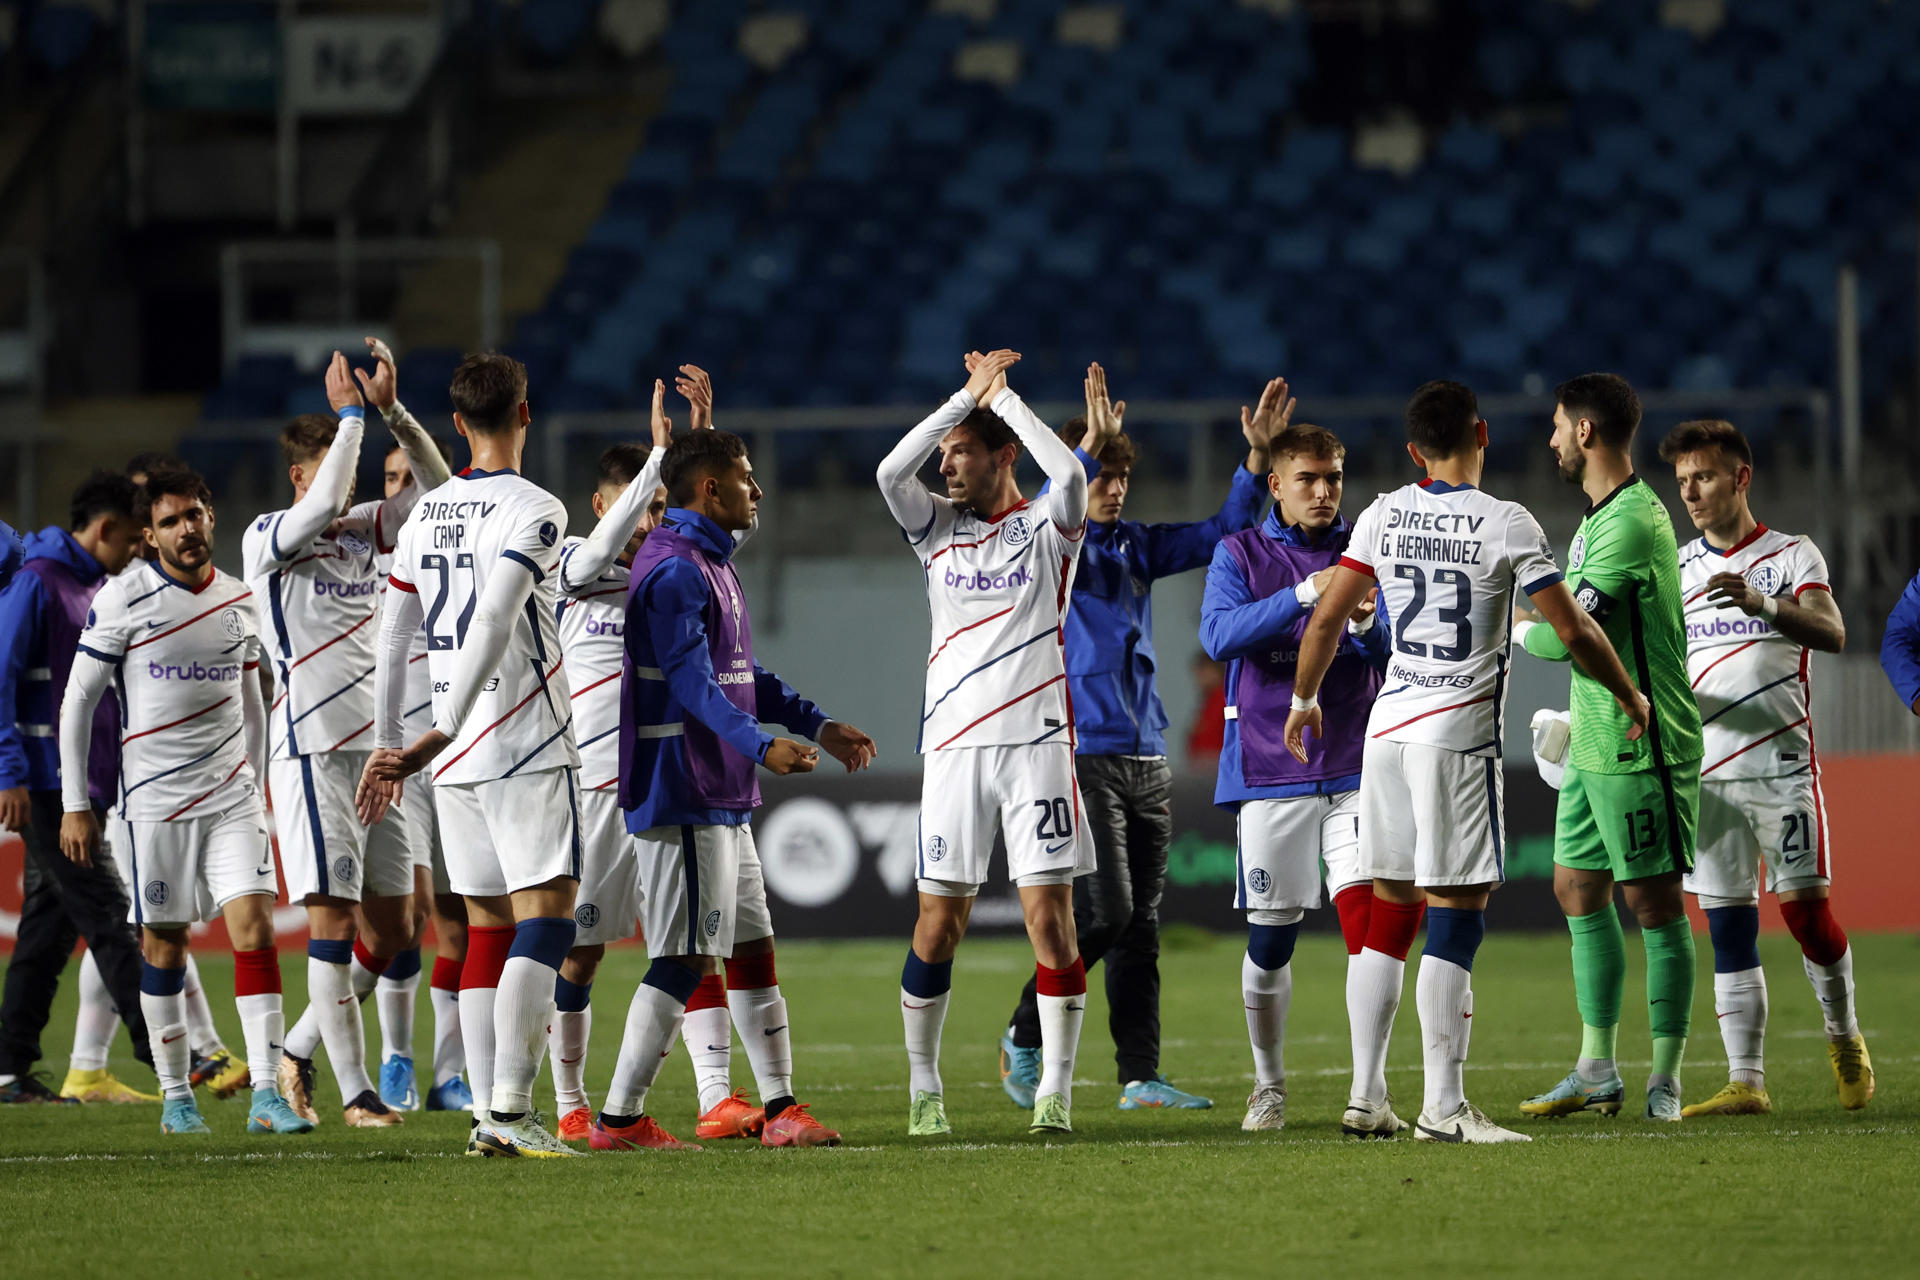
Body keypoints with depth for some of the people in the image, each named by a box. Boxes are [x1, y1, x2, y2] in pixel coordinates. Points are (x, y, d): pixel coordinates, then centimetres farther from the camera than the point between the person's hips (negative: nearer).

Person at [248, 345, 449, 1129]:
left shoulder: (362, 530, 13)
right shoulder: (268, 538, -5)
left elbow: (438, 490, 7)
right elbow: (325, 505, -24)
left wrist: (390, 409, -4)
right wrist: (351, 413, -15)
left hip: (375, 750, 7)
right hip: (313, 752, -7)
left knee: (391, 931, 7)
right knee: (333, 918, -7)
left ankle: (300, 1051, 22)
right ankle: (354, 1090, -4)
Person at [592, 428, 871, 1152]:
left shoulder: (710, 563, 19)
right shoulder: (674, 569, -15)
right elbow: (691, 682, -25)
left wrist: (816, 725, 22)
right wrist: (761, 745, -35)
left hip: (722, 797, 11)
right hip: (684, 795, -11)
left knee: (752, 947, 12)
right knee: (685, 957, -9)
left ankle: (780, 1109, 16)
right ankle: (619, 1119, -6)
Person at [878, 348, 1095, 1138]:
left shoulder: (1047, 528, 3)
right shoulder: (937, 528, 11)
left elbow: (1071, 478, -19)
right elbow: (890, 472, -7)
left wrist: (1002, 396, -9)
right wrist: (967, 396, -5)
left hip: (1036, 741, -3)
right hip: (954, 746, 3)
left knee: (1050, 917, -7)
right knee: (938, 924, 2)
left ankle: (1054, 1092, -2)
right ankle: (923, 1089, 12)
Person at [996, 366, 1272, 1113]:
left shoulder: (1136, 547, 15)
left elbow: (1222, 532, 15)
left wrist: (1257, 455, 1)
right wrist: (1088, 445, -37)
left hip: (1146, 758, 7)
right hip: (1081, 758, -7)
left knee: (1141, 923, 4)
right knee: (1105, 910, -13)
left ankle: (1140, 1077, 6)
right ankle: (1025, 1036, 5)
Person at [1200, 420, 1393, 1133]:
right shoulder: (1240, 554, 4)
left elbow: (1394, 653, 0)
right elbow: (1219, 634, -14)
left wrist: (1366, 625, -23)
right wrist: (1304, 595, -25)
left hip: (1355, 769, 0)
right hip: (1270, 772, 0)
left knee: (1367, 922, -14)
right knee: (1270, 939, 4)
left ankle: (1367, 1097, -16)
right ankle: (1269, 1088, 25)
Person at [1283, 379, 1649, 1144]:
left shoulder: (1384, 517, 4)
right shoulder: (1505, 526, -8)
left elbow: (1326, 619, 8)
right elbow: (1571, 630, -7)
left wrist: (1304, 700, 25)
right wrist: (1629, 696, 10)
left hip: (1388, 729, 5)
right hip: (1460, 736, -5)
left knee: (1390, 912, 12)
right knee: (1455, 918, -5)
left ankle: (1366, 1096, 12)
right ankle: (1443, 1107, -8)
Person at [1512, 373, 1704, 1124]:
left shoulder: (1632, 521, -19)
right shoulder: (1600, 516, 14)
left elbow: (1565, 636, -21)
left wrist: (1522, 630, -3)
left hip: (1640, 748, -10)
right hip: (1593, 745, 10)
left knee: (1653, 901, -4)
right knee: (1578, 889, 12)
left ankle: (1665, 1079, 1)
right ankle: (1597, 1071, 18)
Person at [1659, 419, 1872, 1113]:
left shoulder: (1793, 555, 2)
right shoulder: (1676, 568, 15)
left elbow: (1831, 633, -15)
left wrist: (1765, 606, -32)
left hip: (1781, 763, -4)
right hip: (1706, 770, 4)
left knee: (1806, 910, -7)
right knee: (1727, 926, 0)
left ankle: (1845, 1038, 17)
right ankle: (1745, 1082, 0)